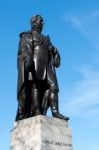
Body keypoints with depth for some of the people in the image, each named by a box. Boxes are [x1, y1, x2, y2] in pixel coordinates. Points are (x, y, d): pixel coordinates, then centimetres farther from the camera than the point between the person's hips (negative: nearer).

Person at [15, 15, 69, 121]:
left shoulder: (45, 38, 33)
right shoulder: (27, 35, 13)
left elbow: (50, 51, 27)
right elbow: (24, 49, -5)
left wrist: (53, 50, 2)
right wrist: (28, 59, -24)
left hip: (46, 65, 6)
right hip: (34, 64, -6)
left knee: (53, 86, -11)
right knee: (36, 85, -19)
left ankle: (55, 111, -20)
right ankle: (37, 112, -27)